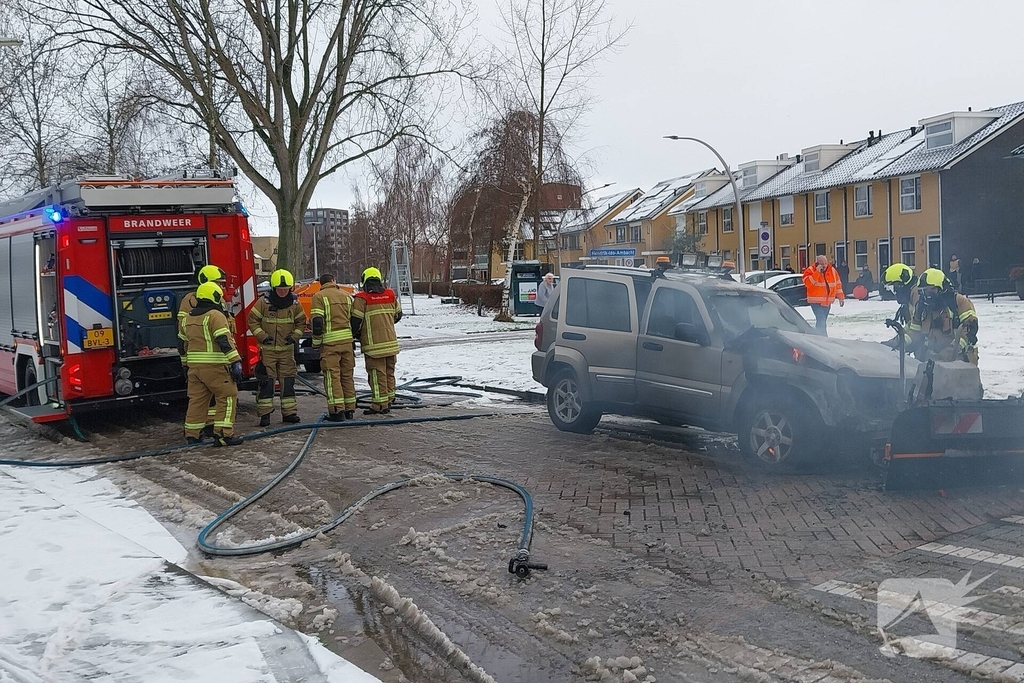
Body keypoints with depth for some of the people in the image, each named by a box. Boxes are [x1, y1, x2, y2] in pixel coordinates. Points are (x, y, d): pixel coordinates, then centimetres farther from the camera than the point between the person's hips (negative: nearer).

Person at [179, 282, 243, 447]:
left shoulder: (188, 318, 15)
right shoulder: (215, 315, -11)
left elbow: (182, 344, 24)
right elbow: (224, 341, -20)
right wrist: (236, 362, -22)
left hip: (194, 366, 8)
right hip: (214, 366, -8)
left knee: (197, 399, 14)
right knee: (227, 397, -2)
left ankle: (192, 434, 18)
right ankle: (223, 434, -7)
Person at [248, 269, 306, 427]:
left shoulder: (294, 303, 0)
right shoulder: (263, 302, -9)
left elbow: (301, 322, 11)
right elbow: (252, 320, -3)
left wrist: (295, 336, -5)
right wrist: (262, 335, -14)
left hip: (287, 349, 3)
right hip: (267, 349, -3)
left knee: (288, 381, 7)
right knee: (266, 382, -3)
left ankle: (289, 412, 14)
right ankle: (264, 413, 2)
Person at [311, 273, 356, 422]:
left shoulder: (319, 296, -3)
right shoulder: (346, 295, 13)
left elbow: (317, 322, -10)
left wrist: (316, 342, 0)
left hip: (330, 342, -5)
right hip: (347, 340, 5)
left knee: (332, 376, -3)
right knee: (347, 375, 12)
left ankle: (337, 411, -7)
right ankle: (349, 409, 17)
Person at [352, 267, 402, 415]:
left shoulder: (361, 299, -10)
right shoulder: (390, 295, 6)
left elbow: (355, 321, -11)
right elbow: (398, 315, 17)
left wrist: (356, 334, 9)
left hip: (373, 344, -5)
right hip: (391, 342, 6)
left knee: (377, 374, -1)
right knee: (389, 372, 17)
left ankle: (380, 404, 0)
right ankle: (389, 400, 27)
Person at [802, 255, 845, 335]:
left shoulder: (832, 270, 6)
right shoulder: (811, 270, -7)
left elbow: (838, 285, 15)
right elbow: (807, 283, -23)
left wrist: (841, 297, 14)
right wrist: (817, 272, -25)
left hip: (828, 301, 6)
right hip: (816, 301, -6)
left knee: (823, 321, 14)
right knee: (821, 320, -18)